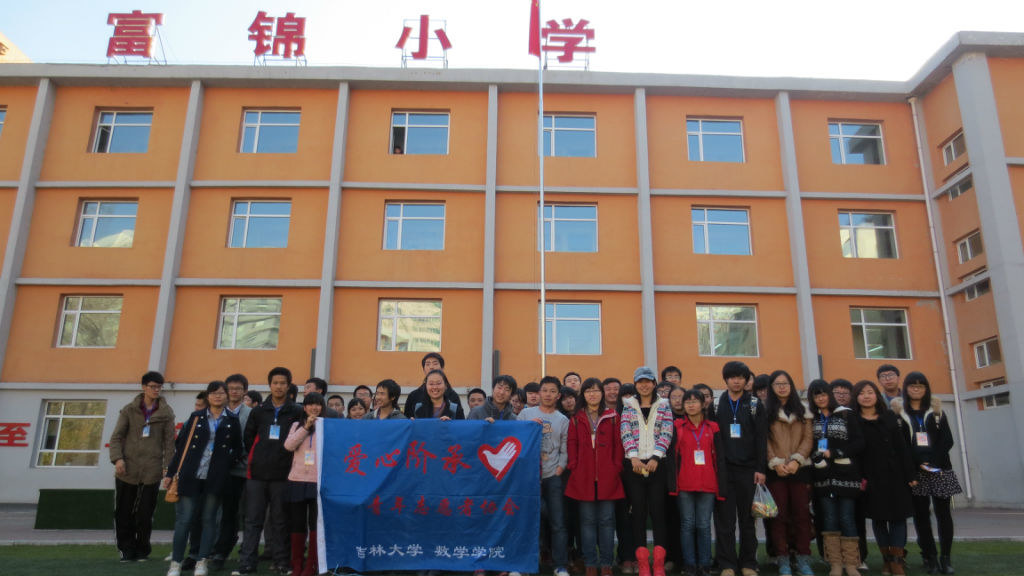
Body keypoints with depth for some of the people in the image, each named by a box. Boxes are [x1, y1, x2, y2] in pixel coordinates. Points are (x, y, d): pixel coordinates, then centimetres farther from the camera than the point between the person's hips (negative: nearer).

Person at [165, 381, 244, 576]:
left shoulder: (232, 421, 7)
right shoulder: (196, 417, 7)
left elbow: (238, 449, 13)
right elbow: (180, 444, 8)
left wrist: (228, 463, -5)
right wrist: (171, 472, 5)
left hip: (216, 478, 0)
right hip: (191, 475, 0)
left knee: (209, 519, 6)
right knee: (184, 519, 0)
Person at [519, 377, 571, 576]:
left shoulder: (563, 420, 12)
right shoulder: (525, 414, 8)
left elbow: (565, 451, 9)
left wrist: (559, 470, -4)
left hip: (552, 476, 1)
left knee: (557, 522, -1)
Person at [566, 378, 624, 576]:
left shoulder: (612, 417, 8)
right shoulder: (576, 419, 10)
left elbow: (618, 444, 5)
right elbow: (572, 444, 7)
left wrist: (617, 467, -4)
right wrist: (574, 467, -4)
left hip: (607, 477, 0)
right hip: (583, 478, 1)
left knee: (607, 520, 3)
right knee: (587, 520, 5)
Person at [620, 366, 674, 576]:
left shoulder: (664, 405, 9)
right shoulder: (628, 406, 10)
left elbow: (666, 434, -1)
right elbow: (625, 433, 0)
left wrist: (655, 457, -13)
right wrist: (633, 457, -14)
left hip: (657, 464, 0)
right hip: (635, 465, 1)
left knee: (658, 512, -1)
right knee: (638, 513, 2)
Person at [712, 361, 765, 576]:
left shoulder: (755, 405, 7)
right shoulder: (716, 405, 7)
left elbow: (760, 438, 3)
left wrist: (760, 468, -4)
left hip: (748, 469, 0)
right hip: (723, 469, 0)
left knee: (747, 518, 6)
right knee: (724, 519, 1)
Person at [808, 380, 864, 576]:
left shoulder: (847, 415, 4)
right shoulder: (811, 418, 10)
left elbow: (859, 443, -2)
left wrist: (834, 453, -9)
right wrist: (816, 458, -6)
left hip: (845, 474, -2)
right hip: (823, 476, 2)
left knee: (847, 518, -2)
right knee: (829, 519, 2)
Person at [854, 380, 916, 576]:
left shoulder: (891, 418, 6)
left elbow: (903, 447, 3)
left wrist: (910, 474, -3)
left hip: (894, 474, 1)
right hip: (871, 477, -1)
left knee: (898, 515, -1)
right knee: (878, 517, 5)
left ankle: (897, 560, 5)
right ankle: (886, 558, 17)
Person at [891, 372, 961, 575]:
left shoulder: (936, 410, 11)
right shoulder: (898, 411, 4)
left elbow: (947, 440, 4)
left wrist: (934, 461, -10)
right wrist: (918, 463, -12)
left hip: (940, 468, 2)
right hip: (915, 471, -2)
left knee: (943, 512, 2)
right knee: (921, 514, 0)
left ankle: (945, 557, 9)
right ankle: (930, 558, 6)